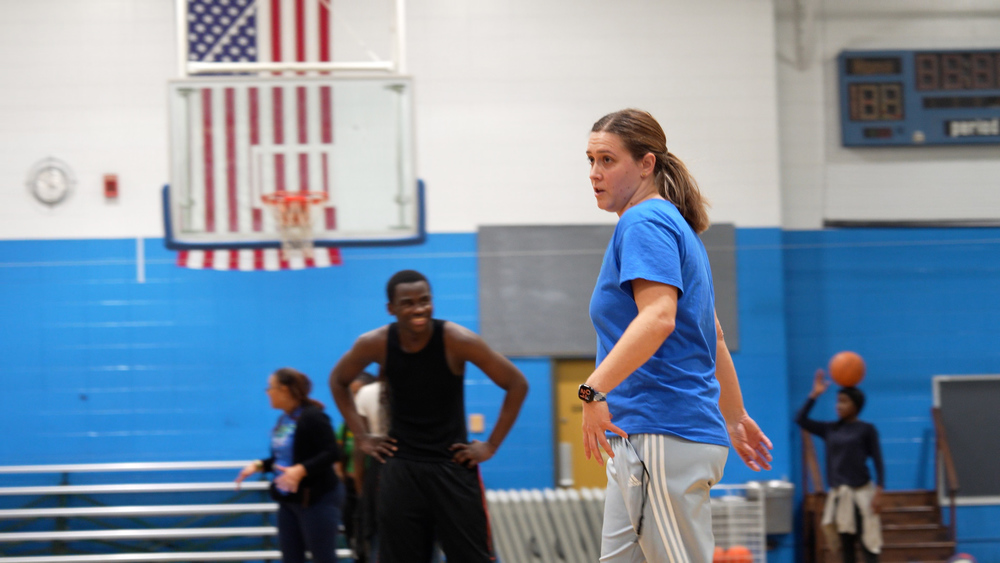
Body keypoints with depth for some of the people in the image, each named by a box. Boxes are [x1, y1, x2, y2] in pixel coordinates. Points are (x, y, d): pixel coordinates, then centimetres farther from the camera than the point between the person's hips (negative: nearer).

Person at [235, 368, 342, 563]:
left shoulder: (313, 417, -16)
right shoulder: (284, 419, 10)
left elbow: (332, 453, -23)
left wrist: (301, 470, -34)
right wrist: (259, 465, 4)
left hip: (316, 498, -9)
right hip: (288, 499, 9)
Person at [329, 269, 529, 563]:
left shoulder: (457, 340, -14)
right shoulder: (375, 344, -7)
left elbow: (517, 384, -7)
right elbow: (338, 381, 13)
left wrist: (491, 445, -7)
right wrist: (361, 436, 6)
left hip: (454, 465, -2)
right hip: (400, 470, 2)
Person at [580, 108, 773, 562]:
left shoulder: (644, 223, -9)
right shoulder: (675, 225, 22)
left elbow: (658, 317, -26)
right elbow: (713, 337, 28)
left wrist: (594, 389, -35)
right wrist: (735, 419, 36)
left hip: (662, 437, -10)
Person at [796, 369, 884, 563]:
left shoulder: (866, 429, -2)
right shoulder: (830, 429, 10)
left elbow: (877, 461, -4)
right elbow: (801, 420, 7)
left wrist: (878, 492, -13)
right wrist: (814, 395, 2)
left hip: (861, 493, -5)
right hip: (838, 494, 5)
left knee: (868, 543, -8)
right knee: (846, 543, 6)